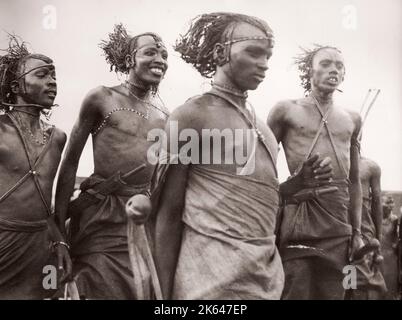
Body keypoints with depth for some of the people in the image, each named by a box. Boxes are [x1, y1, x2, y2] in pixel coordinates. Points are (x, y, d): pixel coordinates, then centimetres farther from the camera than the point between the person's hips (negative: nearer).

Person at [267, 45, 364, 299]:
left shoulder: (352, 120, 15)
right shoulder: (287, 110, 4)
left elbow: (354, 181, 17)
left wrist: (357, 231, 12)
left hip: (339, 223, 4)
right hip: (298, 213, -4)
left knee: (332, 293, 9)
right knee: (295, 292, -4)